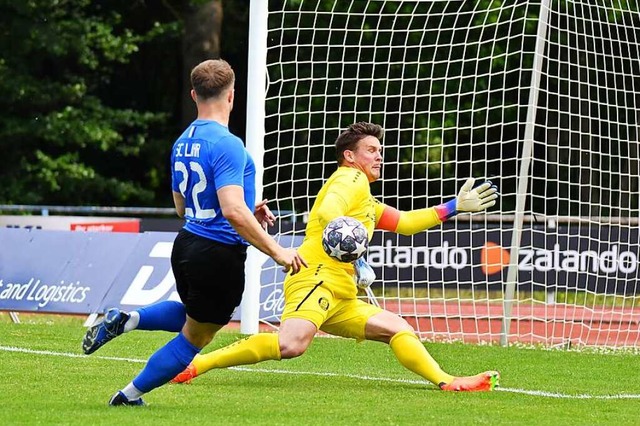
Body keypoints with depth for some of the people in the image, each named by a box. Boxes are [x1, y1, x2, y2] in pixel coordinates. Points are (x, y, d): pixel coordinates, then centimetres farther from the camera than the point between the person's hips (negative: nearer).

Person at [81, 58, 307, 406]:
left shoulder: (183, 143, 8)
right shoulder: (227, 145, -20)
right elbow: (233, 211, -28)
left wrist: (248, 214, 21)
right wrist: (276, 251, -22)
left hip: (186, 246, 8)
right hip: (221, 254, -8)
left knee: (191, 315, 32)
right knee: (194, 337, 10)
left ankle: (124, 321, 11)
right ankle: (129, 396, 14)